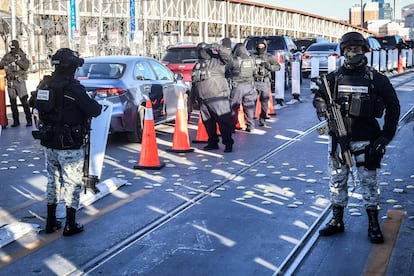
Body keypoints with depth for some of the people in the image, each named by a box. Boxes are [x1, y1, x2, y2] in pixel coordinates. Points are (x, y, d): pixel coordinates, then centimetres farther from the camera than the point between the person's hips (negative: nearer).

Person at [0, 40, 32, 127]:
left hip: (20, 81, -3)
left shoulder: (22, 55, 2)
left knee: (24, 101, -8)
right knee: (13, 102, 6)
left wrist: (16, 60, -19)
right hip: (10, 82, 3)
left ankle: (29, 120, -3)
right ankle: (16, 121, 14)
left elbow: (26, 66, -11)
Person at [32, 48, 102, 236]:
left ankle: (51, 222, 27)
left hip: (48, 143, 7)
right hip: (69, 145, -7)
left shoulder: (45, 85, 2)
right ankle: (70, 225, 12)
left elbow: (38, 109, 12)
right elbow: (93, 110, -18)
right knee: (72, 184, 5)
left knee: (52, 180, 19)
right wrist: (97, 105, 4)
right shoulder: (73, 88, -19)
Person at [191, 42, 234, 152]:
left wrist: (218, 48, -25)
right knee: (207, 122, 11)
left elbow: (228, 55, -15)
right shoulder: (197, 65, 21)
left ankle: (228, 143, -5)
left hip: (217, 96, -6)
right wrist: (193, 95, 24)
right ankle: (213, 142, 22)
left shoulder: (217, 60, 3)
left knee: (224, 120, -9)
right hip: (202, 98, 7)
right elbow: (194, 82, 27)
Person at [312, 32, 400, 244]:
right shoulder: (333, 78, 3)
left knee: (369, 181, 4)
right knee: (337, 180, 10)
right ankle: (337, 221, 22)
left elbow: (393, 106, 3)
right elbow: (318, 97, 15)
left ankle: (373, 224, 15)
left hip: (365, 139, -2)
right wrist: (322, 107, -8)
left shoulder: (376, 79, -3)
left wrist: (386, 135, -3)